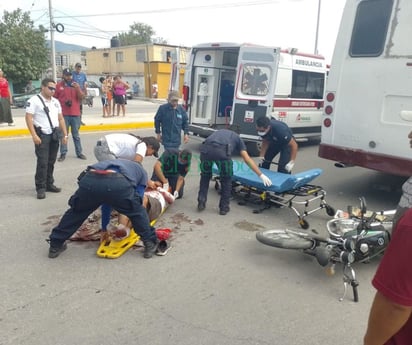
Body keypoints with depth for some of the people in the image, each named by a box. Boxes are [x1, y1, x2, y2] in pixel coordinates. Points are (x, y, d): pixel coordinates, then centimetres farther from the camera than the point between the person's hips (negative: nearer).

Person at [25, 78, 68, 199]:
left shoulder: (56, 102, 15)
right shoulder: (34, 101, -6)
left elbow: (61, 119, 18)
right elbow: (28, 118, -12)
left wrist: (65, 134, 12)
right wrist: (34, 135, -19)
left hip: (54, 135, 6)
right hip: (42, 135, -6)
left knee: (51, 162, 12)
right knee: (42, 162, -7)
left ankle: (49, 184, 23)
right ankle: (41, 187, 0)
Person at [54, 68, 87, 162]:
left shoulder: (76, 85, 7)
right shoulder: (58, 85, 1)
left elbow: (82, 97, 0)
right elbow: (54, 99, 4)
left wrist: (77, 88, -14)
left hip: (75, 113, 2)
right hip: (63, 114, -1)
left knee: (76, 135, 9)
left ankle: (79, 153, 14)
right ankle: (63, 153, 8)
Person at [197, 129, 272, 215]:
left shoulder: (218, 132, 43)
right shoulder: (237, 138, 32)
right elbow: (247, 159, 22)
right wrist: (261, 175, 23)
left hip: (205, 149, 3)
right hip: (222, 151, -3)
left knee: (205, 176, 28)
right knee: (226, 179, 21)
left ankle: (201, 202, 28)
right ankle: (224, 207, 26)